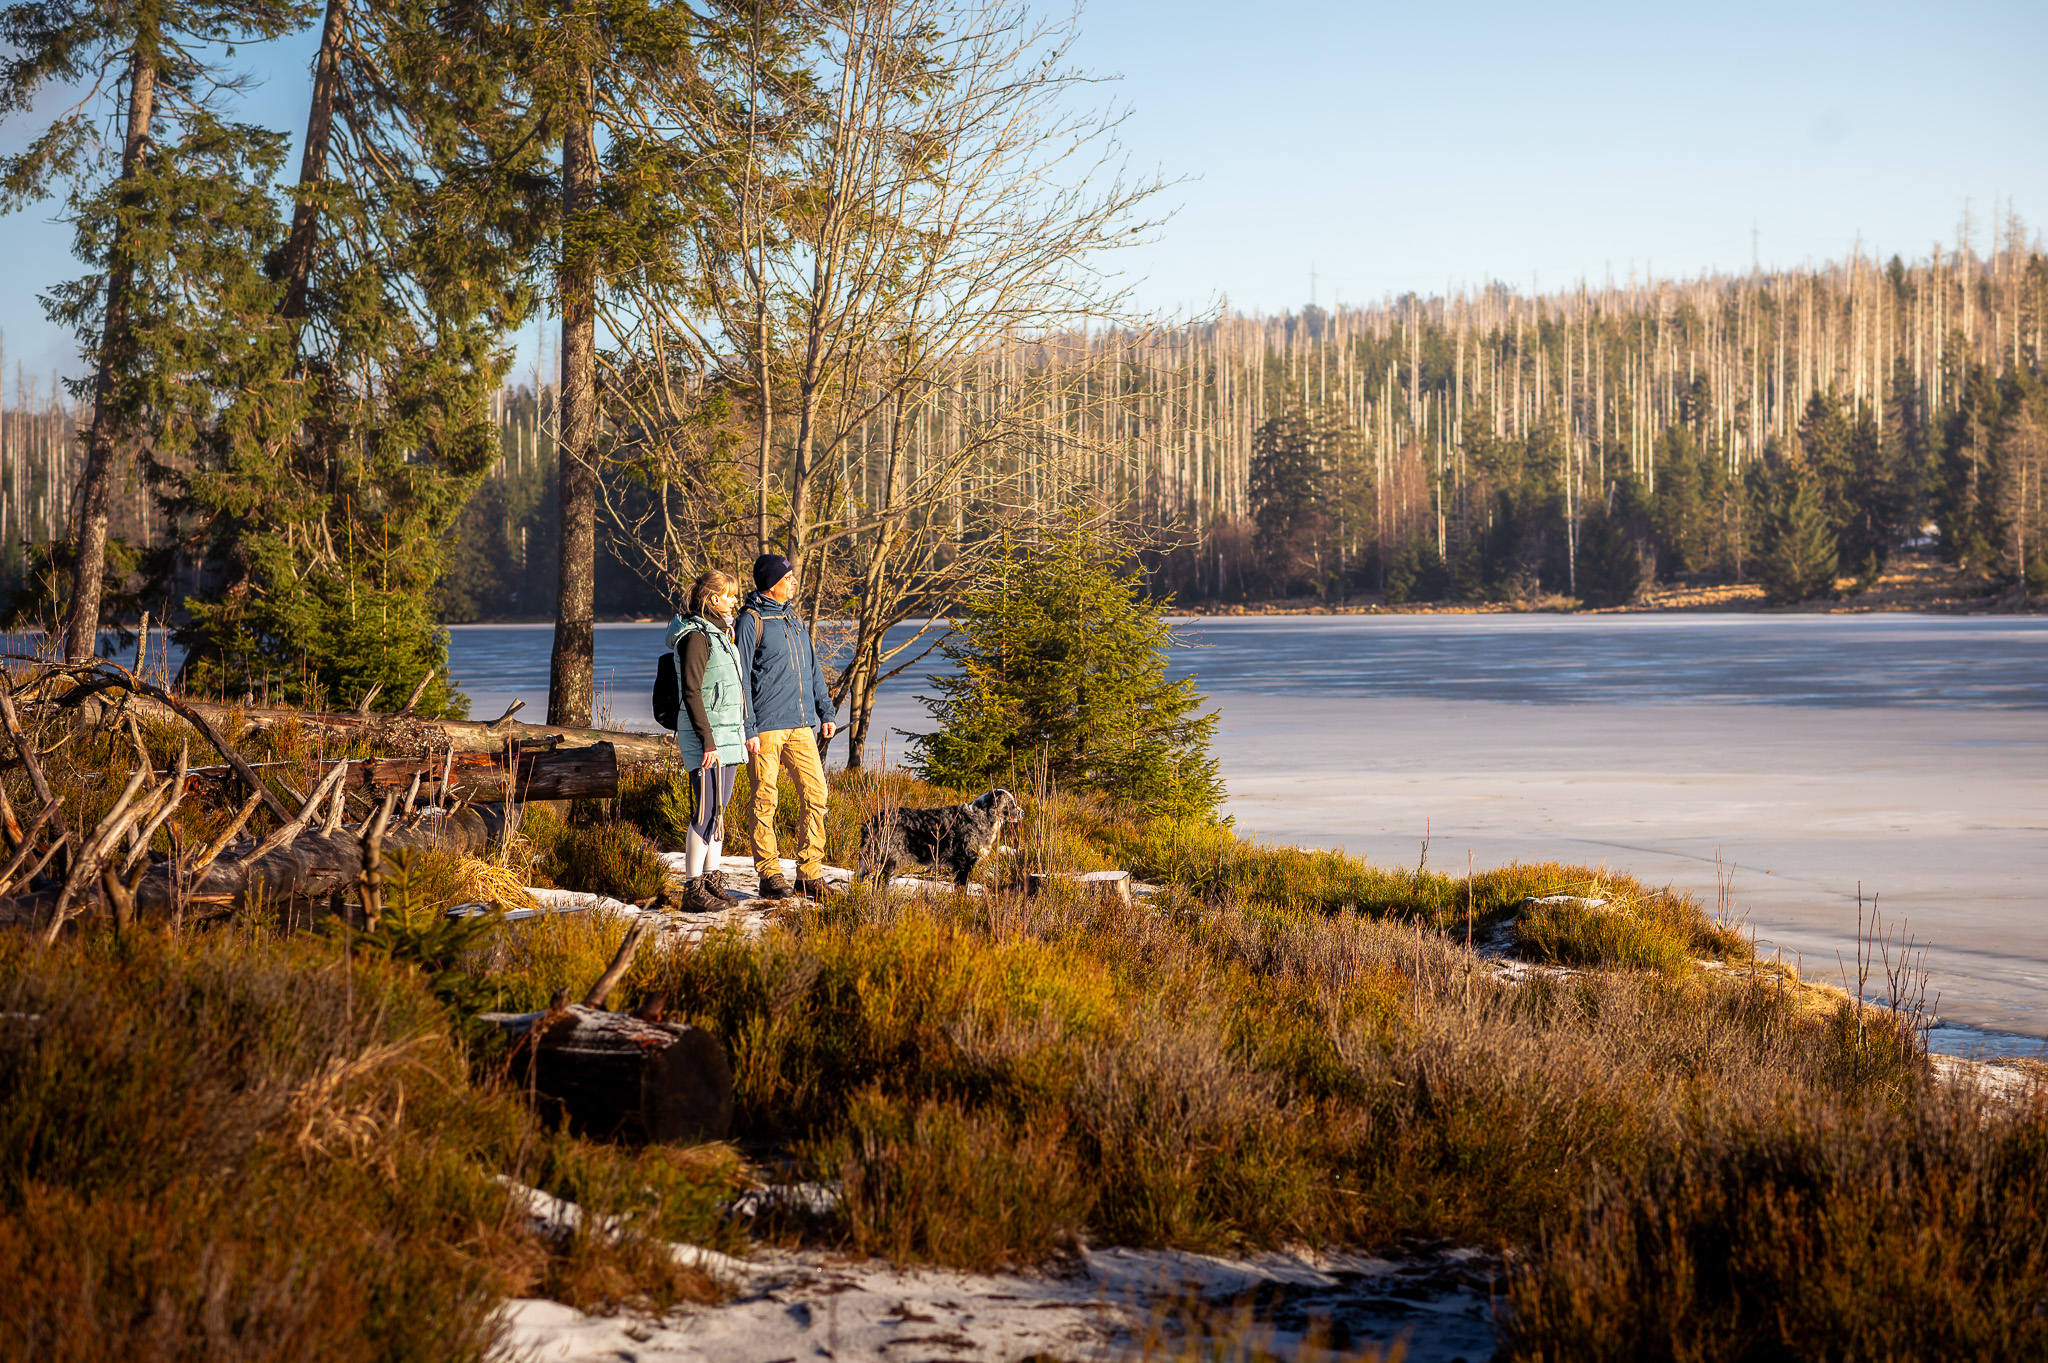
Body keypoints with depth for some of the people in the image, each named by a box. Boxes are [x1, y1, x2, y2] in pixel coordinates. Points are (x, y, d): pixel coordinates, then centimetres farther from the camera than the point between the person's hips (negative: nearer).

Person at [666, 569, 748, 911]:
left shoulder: (720, 635, 17)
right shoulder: (696, 637, -12)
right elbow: (692, 693, -17)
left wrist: (740, 734, 22)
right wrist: (707, 741, -21)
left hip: (728, 738, 9)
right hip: (707, 740, -9)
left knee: (717, 811, 11)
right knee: (707, 812, -9)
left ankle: (712, 881, 17)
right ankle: (693, 889, -6)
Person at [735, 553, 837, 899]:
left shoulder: (795, 619, 16)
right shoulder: (751, 620, -5)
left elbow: (813, 669, 22)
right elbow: (741, 678, -8)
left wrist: (825, 713, 15)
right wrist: (748, 729, -13)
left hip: (801, 726, 6)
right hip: (767, 727, -6)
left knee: (815, 795, 0)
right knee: (764, 802, -1)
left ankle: (810, 874, 6)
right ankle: (769, 876, 6)